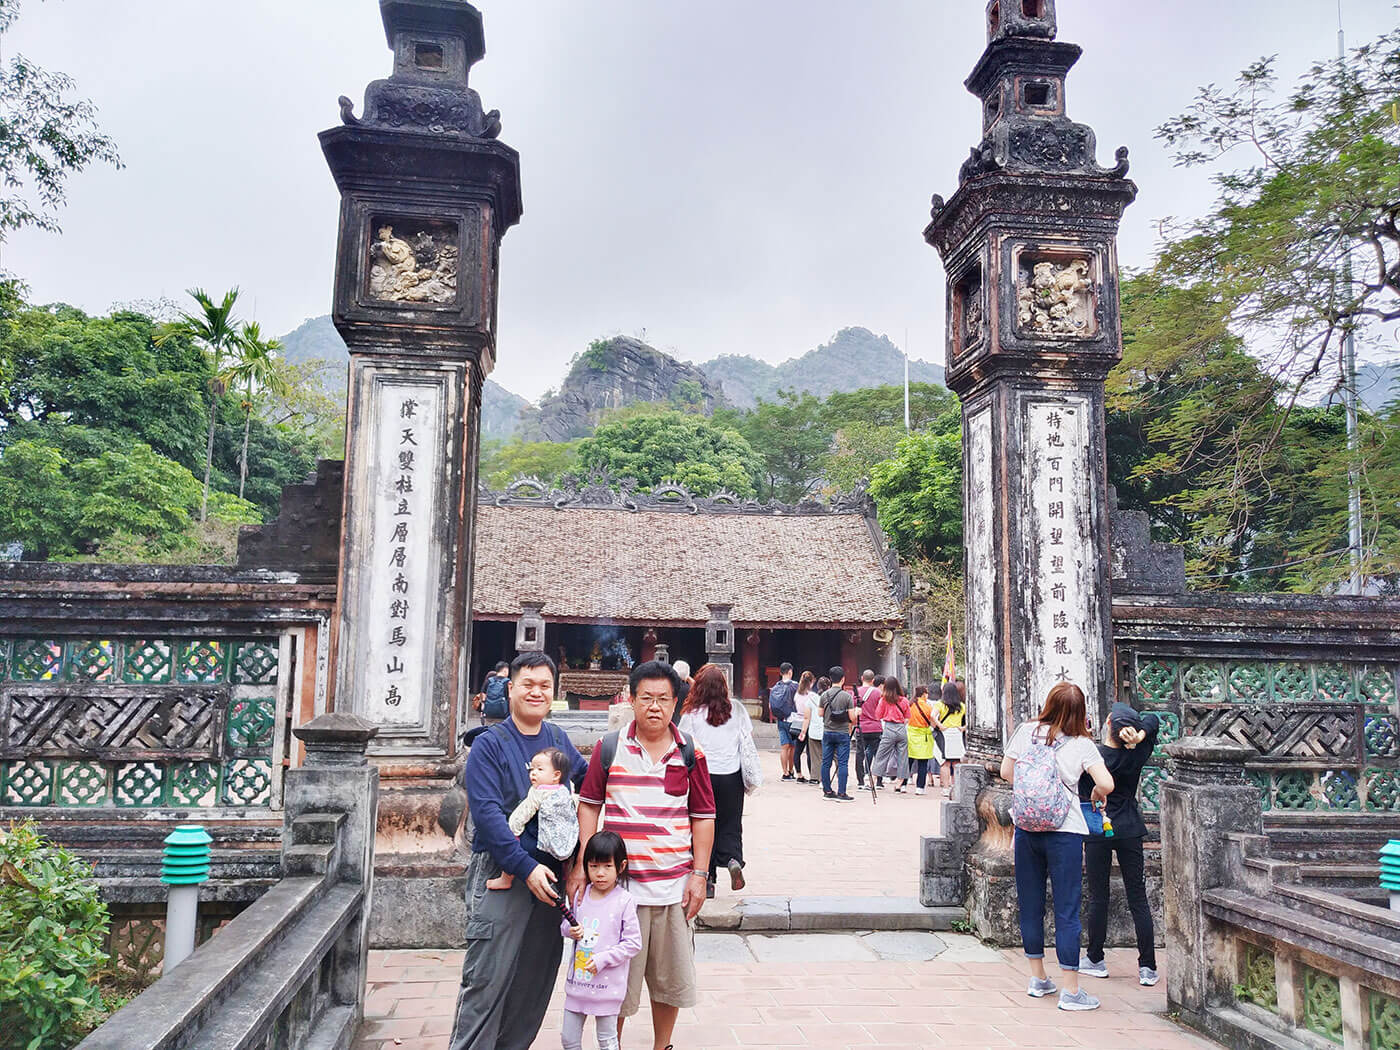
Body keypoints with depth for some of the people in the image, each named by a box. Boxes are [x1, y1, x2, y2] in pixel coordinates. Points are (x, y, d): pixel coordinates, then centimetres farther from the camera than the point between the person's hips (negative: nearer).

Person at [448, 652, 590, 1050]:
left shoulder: (560, 740, 10)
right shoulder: (488, 745, -6)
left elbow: (586, 776, 25)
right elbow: (487, 812, -14)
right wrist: (527, 867, -21)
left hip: (550, 875, 5)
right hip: (502, 874, -5)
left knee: (536, 979, 13)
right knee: (487, 980, -6)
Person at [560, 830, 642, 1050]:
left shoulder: (624, 901, -13)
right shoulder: (581, 895, 2)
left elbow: (633, 943, -11)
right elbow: (566, 924, 17)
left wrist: (603, 959, -19)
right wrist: (570, 930, -6)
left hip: (608, 983, -5)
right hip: (577, 979, 5)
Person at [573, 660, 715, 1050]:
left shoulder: (689, 752, 1)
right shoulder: (609, 747, -1)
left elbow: (703, 817, 5)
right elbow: (589, 806, 4)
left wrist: (699, 875, 0)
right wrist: (582, 865, -2)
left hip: (674, 886, 1)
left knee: (671, 978, 13)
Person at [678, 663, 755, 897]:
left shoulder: (692, 713, -7)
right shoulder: (736, 708, -1)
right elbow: (748, 738, 6)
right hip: (732, 775, 2)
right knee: (730, 824, 12)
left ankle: (707, 881, 10)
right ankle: (733, 859, -14)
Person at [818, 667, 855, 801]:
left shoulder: (824, 695, 0)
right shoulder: (847, 696, -10)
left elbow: (820, 713, 8)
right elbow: (852, 717, -9)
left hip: (827, 732, 4)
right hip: (842, 733, -4)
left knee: (826, 762, 9)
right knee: (842, 763, -1)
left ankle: (827, 791, 15)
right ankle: (841, 793, -2)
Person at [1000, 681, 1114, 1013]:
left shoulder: (1026, 731, 0)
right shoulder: (1082, 744, -6)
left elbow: (1006, 772, 7)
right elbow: (1106, 784, -13)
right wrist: (1096, 793, 9)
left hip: (1026, 827, 3)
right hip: (1064, 831, -3)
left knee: (1030, 904, 13)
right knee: (1067, 909, 2)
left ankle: (1038, 978, 26)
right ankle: (1071, 990, 6)